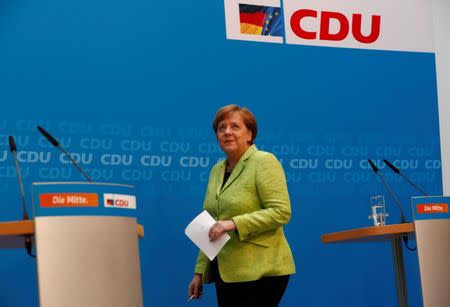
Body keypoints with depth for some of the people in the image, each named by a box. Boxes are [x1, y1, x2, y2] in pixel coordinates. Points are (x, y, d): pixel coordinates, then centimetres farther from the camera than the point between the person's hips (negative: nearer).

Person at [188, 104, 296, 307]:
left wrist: (234, 223, -21)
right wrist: (199, 271, 14)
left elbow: (281, 212, -15)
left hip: (260, 271, -7)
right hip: (225, 271, 7)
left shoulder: (264, 161, -5)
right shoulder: (217, 170, 15)